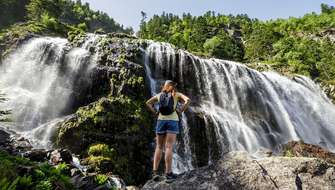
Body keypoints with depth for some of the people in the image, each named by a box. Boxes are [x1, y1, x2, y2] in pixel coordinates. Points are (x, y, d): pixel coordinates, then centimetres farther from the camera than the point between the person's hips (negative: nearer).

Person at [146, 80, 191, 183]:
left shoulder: (159, 95, 16)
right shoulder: (177, 94, 7)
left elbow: (148, 103, 22)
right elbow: (187, 100, -9)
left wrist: (155, 112, 14)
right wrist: (180, 111, -4)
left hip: (161, 120, 3)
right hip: (172, 120, -3)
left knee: (159, 147, 9)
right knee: (169, 147, -6)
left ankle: (154, 172, 2)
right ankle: (168, 174, -7)